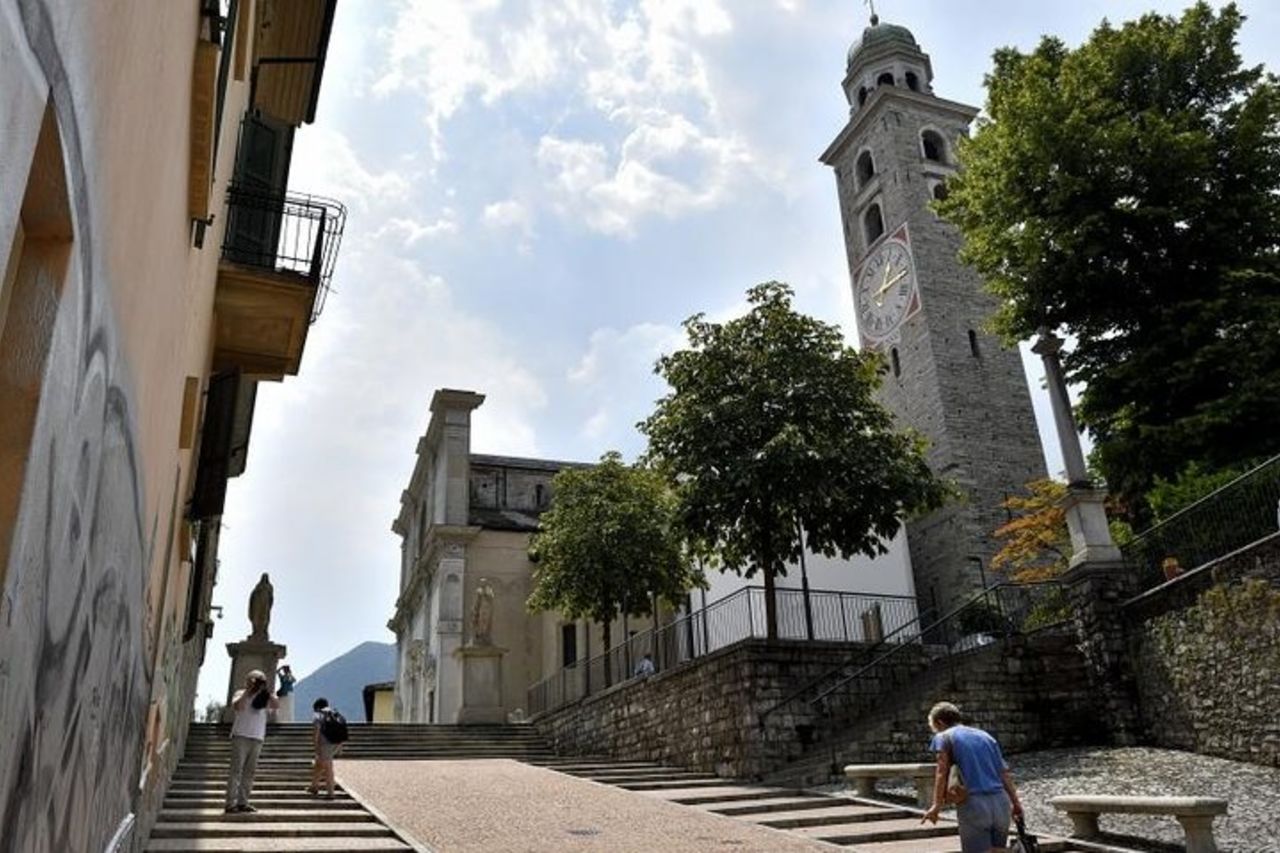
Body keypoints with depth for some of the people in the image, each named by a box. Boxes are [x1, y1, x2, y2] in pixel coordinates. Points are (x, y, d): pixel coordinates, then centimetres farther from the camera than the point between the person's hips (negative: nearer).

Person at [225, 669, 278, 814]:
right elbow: (236, 707, -17)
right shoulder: (241, 694, 4)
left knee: (249, 771, 5)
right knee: (236, 770, -7)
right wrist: (248, 691, -20)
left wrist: (267, 691, -13)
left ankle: (242, 802, 10)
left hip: (257, 739, 4)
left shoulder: (265, 697, 13)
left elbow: (277, 705, -4)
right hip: (241, 736, -4)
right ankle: (231, 803, -6)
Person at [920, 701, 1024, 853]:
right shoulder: (985, 735, 22)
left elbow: (942, 772, -9)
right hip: (1001, 801, 6)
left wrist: (937, 805, -13)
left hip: (974, 804, -6)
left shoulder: (944, 737, 5)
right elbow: (1004, 773, 19)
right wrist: (1015, 802, 25)